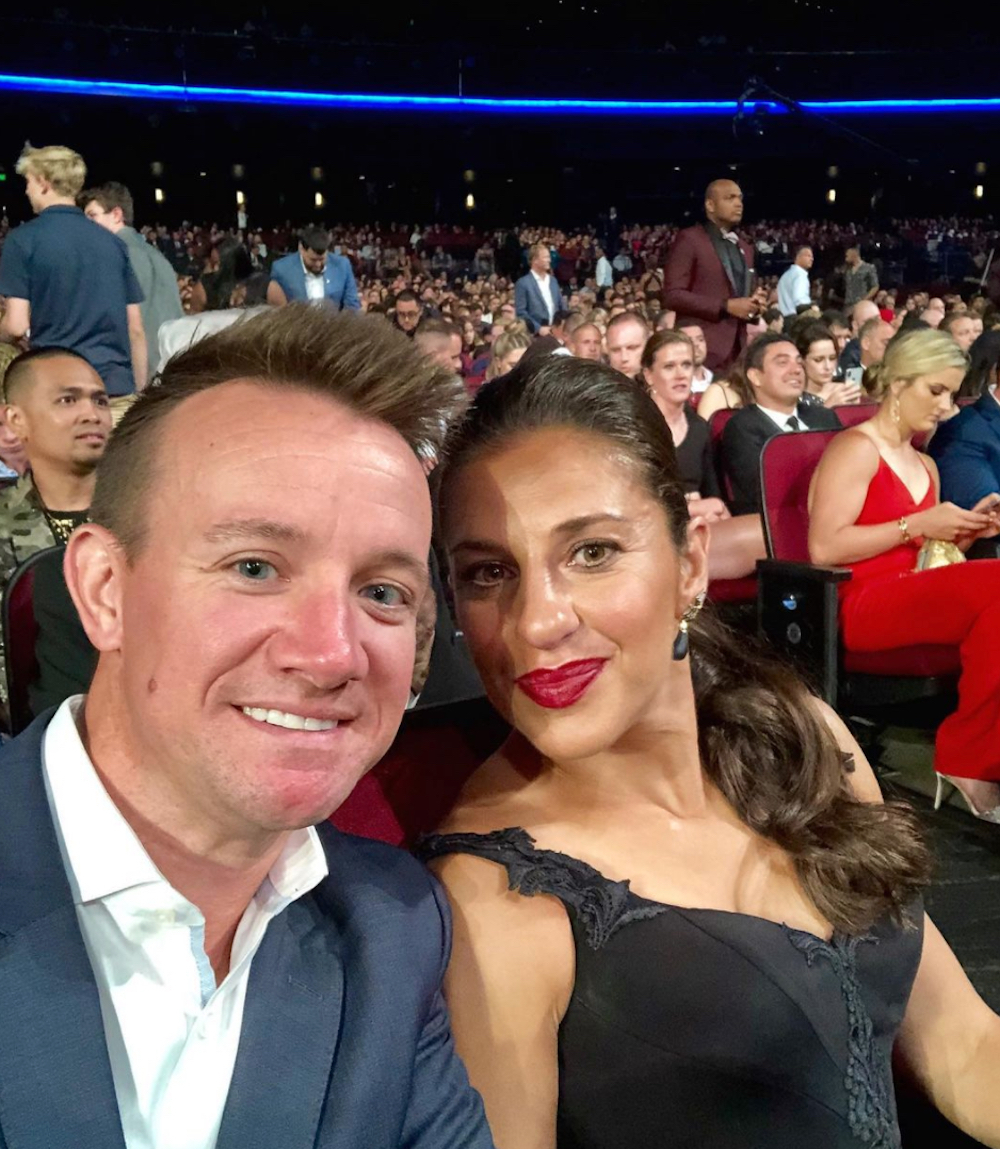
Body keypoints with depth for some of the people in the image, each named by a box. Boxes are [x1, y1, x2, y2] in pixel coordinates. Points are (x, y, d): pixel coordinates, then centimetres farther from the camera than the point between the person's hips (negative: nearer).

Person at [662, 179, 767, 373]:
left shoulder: (745, 248, 22)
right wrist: (726, 306, -15)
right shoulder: (689, 239, -2)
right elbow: (672, 295, -11)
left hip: (738, 348, 7)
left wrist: (754, 304, 4)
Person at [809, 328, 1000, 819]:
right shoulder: (856, 447, -3)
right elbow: (824, 548, -15)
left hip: (914, 599, 8)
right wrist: (916, 525, -14)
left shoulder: (925, 466, 24)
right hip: (860, 604, -7)